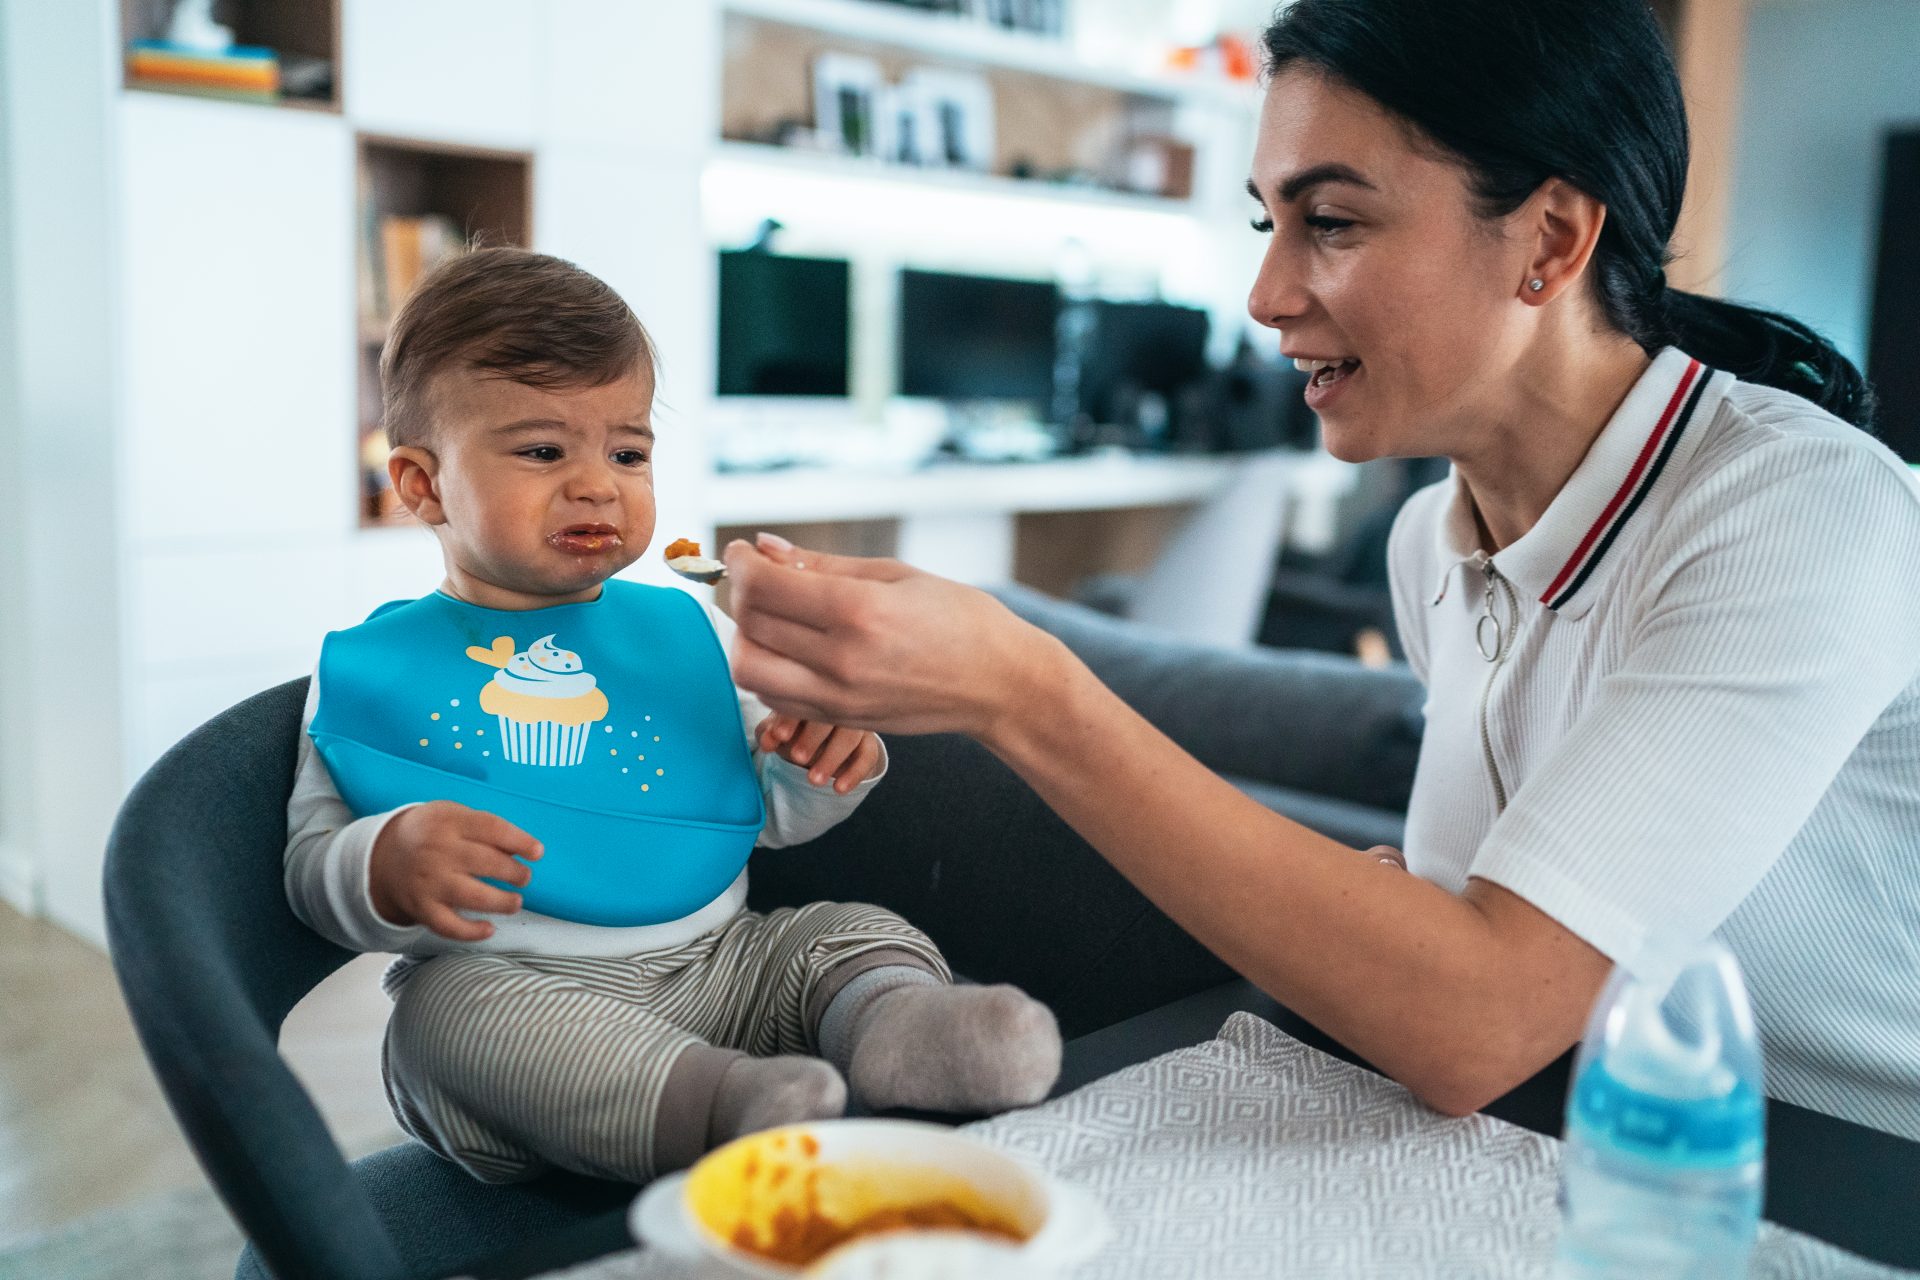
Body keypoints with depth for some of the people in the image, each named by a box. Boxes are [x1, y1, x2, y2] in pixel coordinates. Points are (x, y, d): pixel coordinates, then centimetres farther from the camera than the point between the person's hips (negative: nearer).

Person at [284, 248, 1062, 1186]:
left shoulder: (678, 632, 14)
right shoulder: (371, 669, 4)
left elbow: (772, 809, 19)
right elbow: (310, 870, 0)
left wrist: (827, 757, -5)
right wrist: (390, 868, -23)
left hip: (717, 965, 3)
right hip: (507, 982, -3)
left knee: (858, 932, -13)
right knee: (445, 1004, -32)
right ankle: (709, 1101, -47)